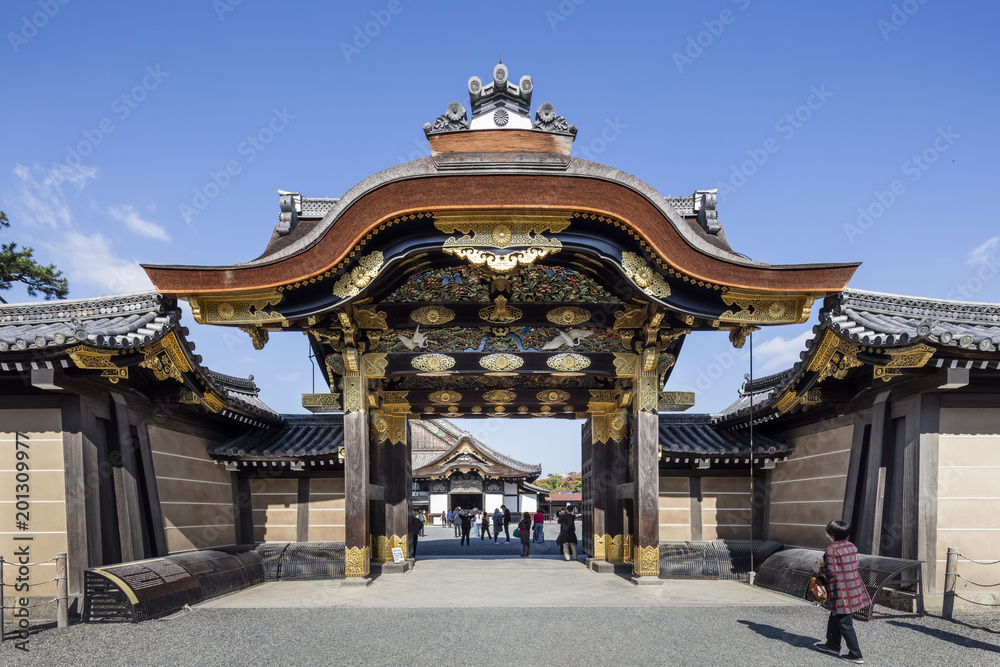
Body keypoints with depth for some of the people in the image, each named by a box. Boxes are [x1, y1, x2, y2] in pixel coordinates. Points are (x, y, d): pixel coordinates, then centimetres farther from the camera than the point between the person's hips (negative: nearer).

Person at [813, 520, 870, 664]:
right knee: (835, 617, 23)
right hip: (854, 587, 9)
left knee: (844, 623, 1)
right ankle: (833, 645, 36)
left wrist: (820, 569, 1)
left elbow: (831, 573, -20)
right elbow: (855, 565, 13)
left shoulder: (831, 549, -19)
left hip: (841, 592, -9)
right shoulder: (852, 547, 6)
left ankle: (856, 654, 6)